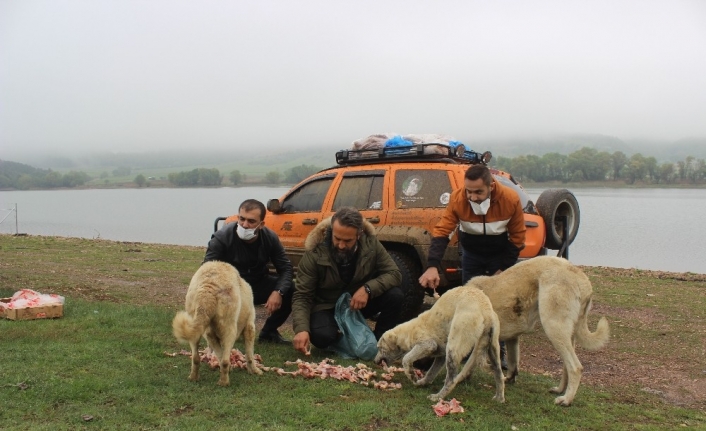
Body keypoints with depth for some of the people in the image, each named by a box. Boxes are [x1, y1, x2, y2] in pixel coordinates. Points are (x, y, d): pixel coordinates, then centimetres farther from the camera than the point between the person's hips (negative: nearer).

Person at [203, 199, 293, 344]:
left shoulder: (270, 238, -11)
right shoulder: (221, 237, -21)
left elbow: (286, 268, -8)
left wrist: (278, 292, -28)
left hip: (258, 286, 3)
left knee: (292, 290, -19)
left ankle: (269, 332, 4)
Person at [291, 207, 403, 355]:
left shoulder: (371, 244, -18)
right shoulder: (314, 253, -24)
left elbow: (394, 274, -14)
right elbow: (302, 296, -21)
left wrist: (368, 288, -32)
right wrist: (302, 329, -38)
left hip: (361, 303, 2)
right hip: (327, 307, -2)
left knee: (395, 296, -24)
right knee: (321, 336, -34)